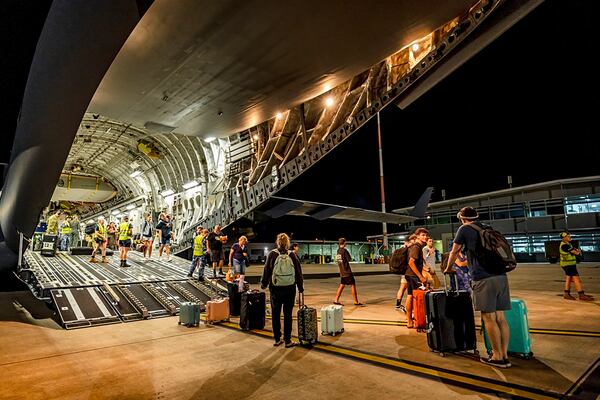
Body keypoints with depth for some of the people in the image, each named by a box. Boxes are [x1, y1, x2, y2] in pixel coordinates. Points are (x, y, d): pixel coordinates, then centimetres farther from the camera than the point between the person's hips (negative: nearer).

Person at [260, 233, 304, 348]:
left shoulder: (272, 254, -7)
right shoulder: (292, 255, -4)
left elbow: (266, 271, -2)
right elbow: (298, 273, 1)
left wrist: (263, 284, 14)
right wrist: (300, 287, 12)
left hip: (275, 290, 0)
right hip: (290, 290, 0)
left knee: (275, 314, 12)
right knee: (288, 315, 8)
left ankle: (277, 339, 20)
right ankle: (287, 340, 14)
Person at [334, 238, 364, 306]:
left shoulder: (338, 250, 9)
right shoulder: (344, 250, -15)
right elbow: (349, 259, -13)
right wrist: (350, 257, 8)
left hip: (342, 272, 8)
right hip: (347, 271, -8)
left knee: (342, 285, 12)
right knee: (353, 285, -2)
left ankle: (336, 300, 12)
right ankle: (356, 302, 1)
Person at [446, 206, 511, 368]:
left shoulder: (464, 229, 4)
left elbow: (454, 252, 11)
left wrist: (448, 268, 27)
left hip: (484, 278, -7)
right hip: (501, 277, 7)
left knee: (489, 319, 0)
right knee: (500, 318, 11)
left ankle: (498, 358, 7)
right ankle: (504, 355, 17)